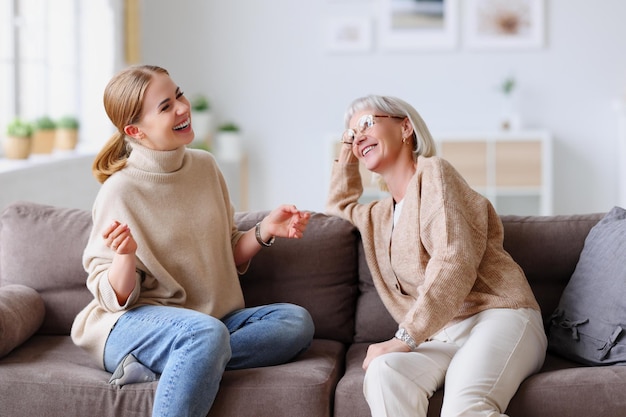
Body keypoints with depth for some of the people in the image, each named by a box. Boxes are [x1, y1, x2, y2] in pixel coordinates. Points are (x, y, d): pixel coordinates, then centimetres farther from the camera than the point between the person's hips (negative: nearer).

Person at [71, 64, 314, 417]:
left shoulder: (205, 166, 5)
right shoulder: (120, 191, -12)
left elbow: (230, 256, 17)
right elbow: (115, 298, -9)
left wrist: (264, 232, -2)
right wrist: (125, 255, -29)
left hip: (215, 318, 7)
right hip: (134, 321, -7)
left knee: (297, 321, -16)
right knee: (207, 333, -37)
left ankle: (158, 366, -21)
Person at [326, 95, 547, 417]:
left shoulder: (433, 173, 2)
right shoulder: (379, 216, 27)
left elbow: (454, 263, -12)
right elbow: (339, 207, 52)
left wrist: (404, 338, -17)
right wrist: (346, 158, 34)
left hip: (498, 315, -6)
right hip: (442, 336, 6)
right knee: (384, 373, -31)